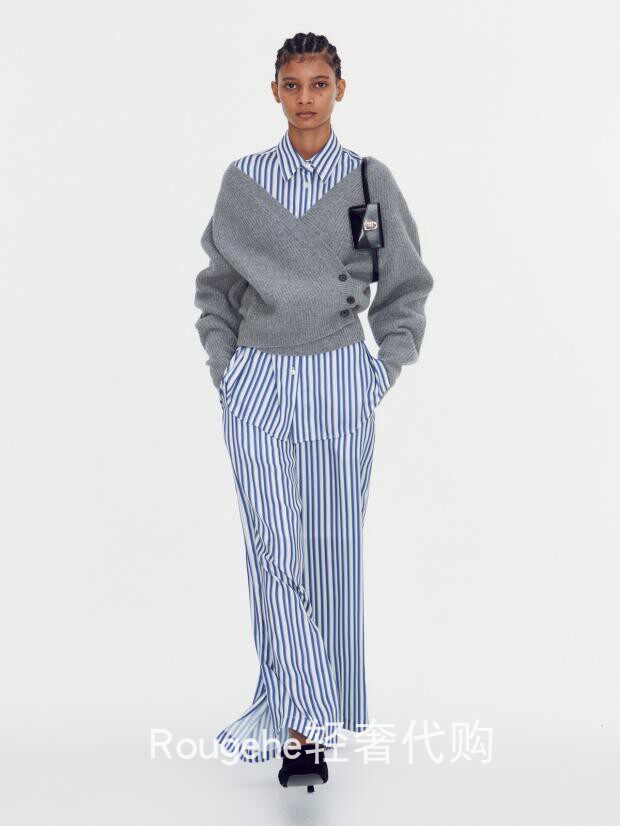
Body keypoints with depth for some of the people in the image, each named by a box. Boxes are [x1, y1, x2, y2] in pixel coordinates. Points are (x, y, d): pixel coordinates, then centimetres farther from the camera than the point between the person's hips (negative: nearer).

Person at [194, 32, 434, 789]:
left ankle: (306, 710, 20)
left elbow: (406, 285, 9)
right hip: (258, 380, 0)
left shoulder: (370, 180, 3)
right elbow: (217, 285, 14)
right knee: (274, 544, -7)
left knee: (333, 544, 4)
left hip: (339, 380, 0)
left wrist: (388, 369, 2)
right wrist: (223, 369, 6)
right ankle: (302, 718, -2)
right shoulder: (242, 180, 6)